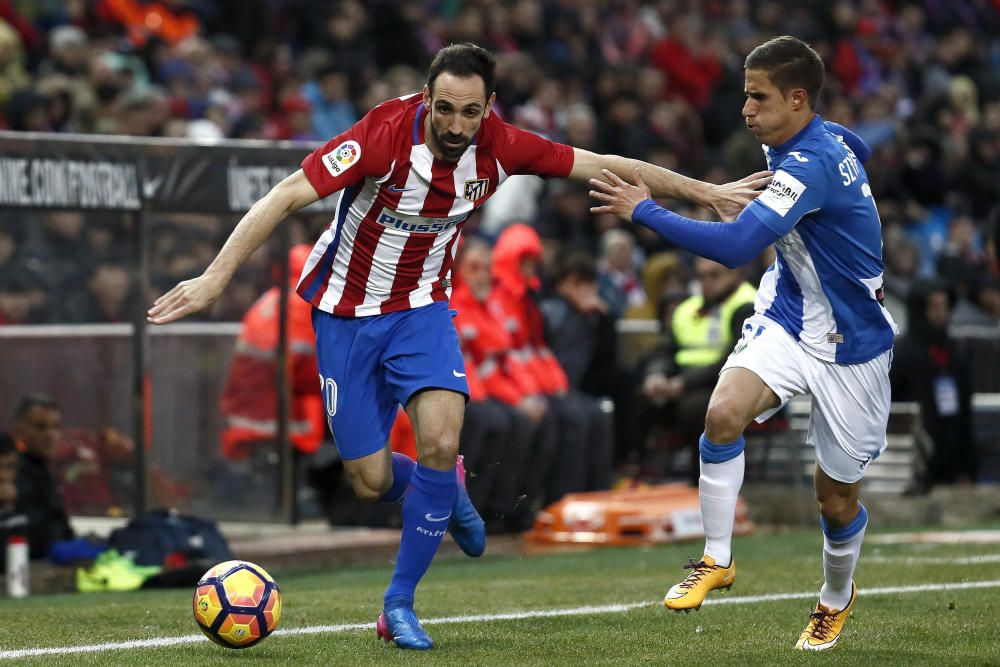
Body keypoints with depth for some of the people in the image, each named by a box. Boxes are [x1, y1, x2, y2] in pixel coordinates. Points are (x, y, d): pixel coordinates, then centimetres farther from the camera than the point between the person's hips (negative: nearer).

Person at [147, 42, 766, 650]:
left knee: (441, 442, -22)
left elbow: (604, 166, -5)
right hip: (346, 313, -2)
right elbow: (284, 197, -26)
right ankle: (442, 490, 37)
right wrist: (215, 277, -33)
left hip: (422, 308, 2)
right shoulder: (385, 133, -27)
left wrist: (706, 192, -1)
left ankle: (400, 603, -4)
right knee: (371, 482, -1)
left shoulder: (497, 146, -16)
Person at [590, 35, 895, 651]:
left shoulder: (811, 166, -29)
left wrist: (644, 210, -29)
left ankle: (837, 598, 37)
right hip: (788, 320, 7)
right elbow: (859, 151, 25)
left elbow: (735, 246, -38)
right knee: (724, 413, -23)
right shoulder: (827, 137, -1)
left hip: (850, 345, -7)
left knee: (837, 499, 7)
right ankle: (717, 561, -10)